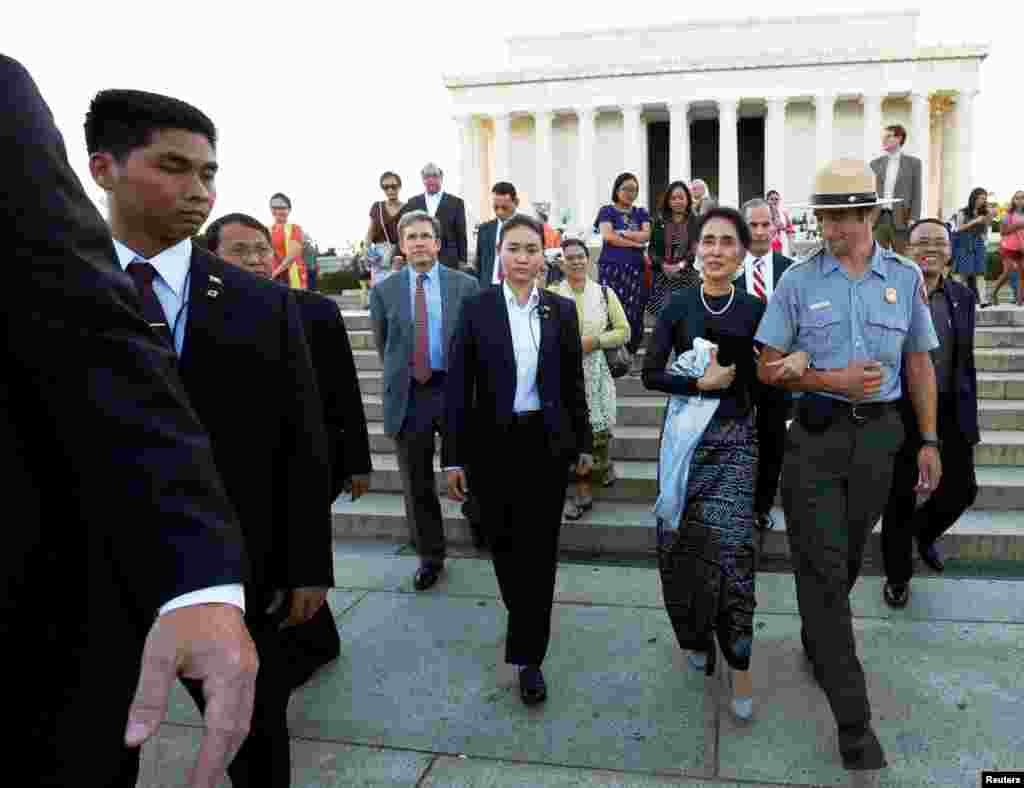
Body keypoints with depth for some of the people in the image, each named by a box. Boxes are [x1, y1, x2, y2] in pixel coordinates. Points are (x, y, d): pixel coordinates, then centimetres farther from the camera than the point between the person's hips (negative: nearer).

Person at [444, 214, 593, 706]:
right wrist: (453, 457, -7)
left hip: (547, 443, 0)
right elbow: (458, 385, -4)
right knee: (504, 542, 13)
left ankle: (528, 656, 14)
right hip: (493, 444, 0)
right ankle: (523, 618, 43)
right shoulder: (477, 309, -3)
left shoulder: (561, 310, 2)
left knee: (539, 549, 2)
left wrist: (583, 443, 9)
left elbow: (573, 383, 7)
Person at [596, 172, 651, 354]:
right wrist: (635, 243, -4)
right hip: (611, 267, -3)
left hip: (635, 268, 4)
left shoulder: (641, 213, 18)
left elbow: (646, 235, 1)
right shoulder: (607, 211, 7)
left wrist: (622, 233, -8)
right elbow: (607, 236, -9)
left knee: (634, 314, -1)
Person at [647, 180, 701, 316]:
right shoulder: (659, 221, 9)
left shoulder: (696, 222, 3)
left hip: (688, 276, -1)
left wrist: (681, 265, -17)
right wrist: (662, 264, -11)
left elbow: (697, 248, -4)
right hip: (663, 276, 2)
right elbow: (652, 248, 6)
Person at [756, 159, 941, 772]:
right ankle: (854, 720, 6)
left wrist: (930, 440, 7)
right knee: (824, 568, -3)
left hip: (879, 433, 2)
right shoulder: (799, 280, -2)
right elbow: (769, 368, -1)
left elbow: (920, 363, 10)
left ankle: (818, 642, 42)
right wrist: (833, 381, -15)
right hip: (816, 434, -2)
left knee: (846, 559, 15)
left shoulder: (906, 277, 5)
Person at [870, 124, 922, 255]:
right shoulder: (876, 163, 11)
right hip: (878, 217, 3)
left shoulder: (913, 162, 4)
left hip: (901, 219, -2)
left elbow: (916, 194, 0)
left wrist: (913, 219, -9)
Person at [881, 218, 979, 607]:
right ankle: (898, 575, 26)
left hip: (951, 411, 4)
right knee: (900, 495, 6)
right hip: (903, 410, -4)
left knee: (962, 488, 9)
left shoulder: (962, 296, 5)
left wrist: (970, 418, 9)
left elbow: (966, 361, 9)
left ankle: (924, 532, 41)